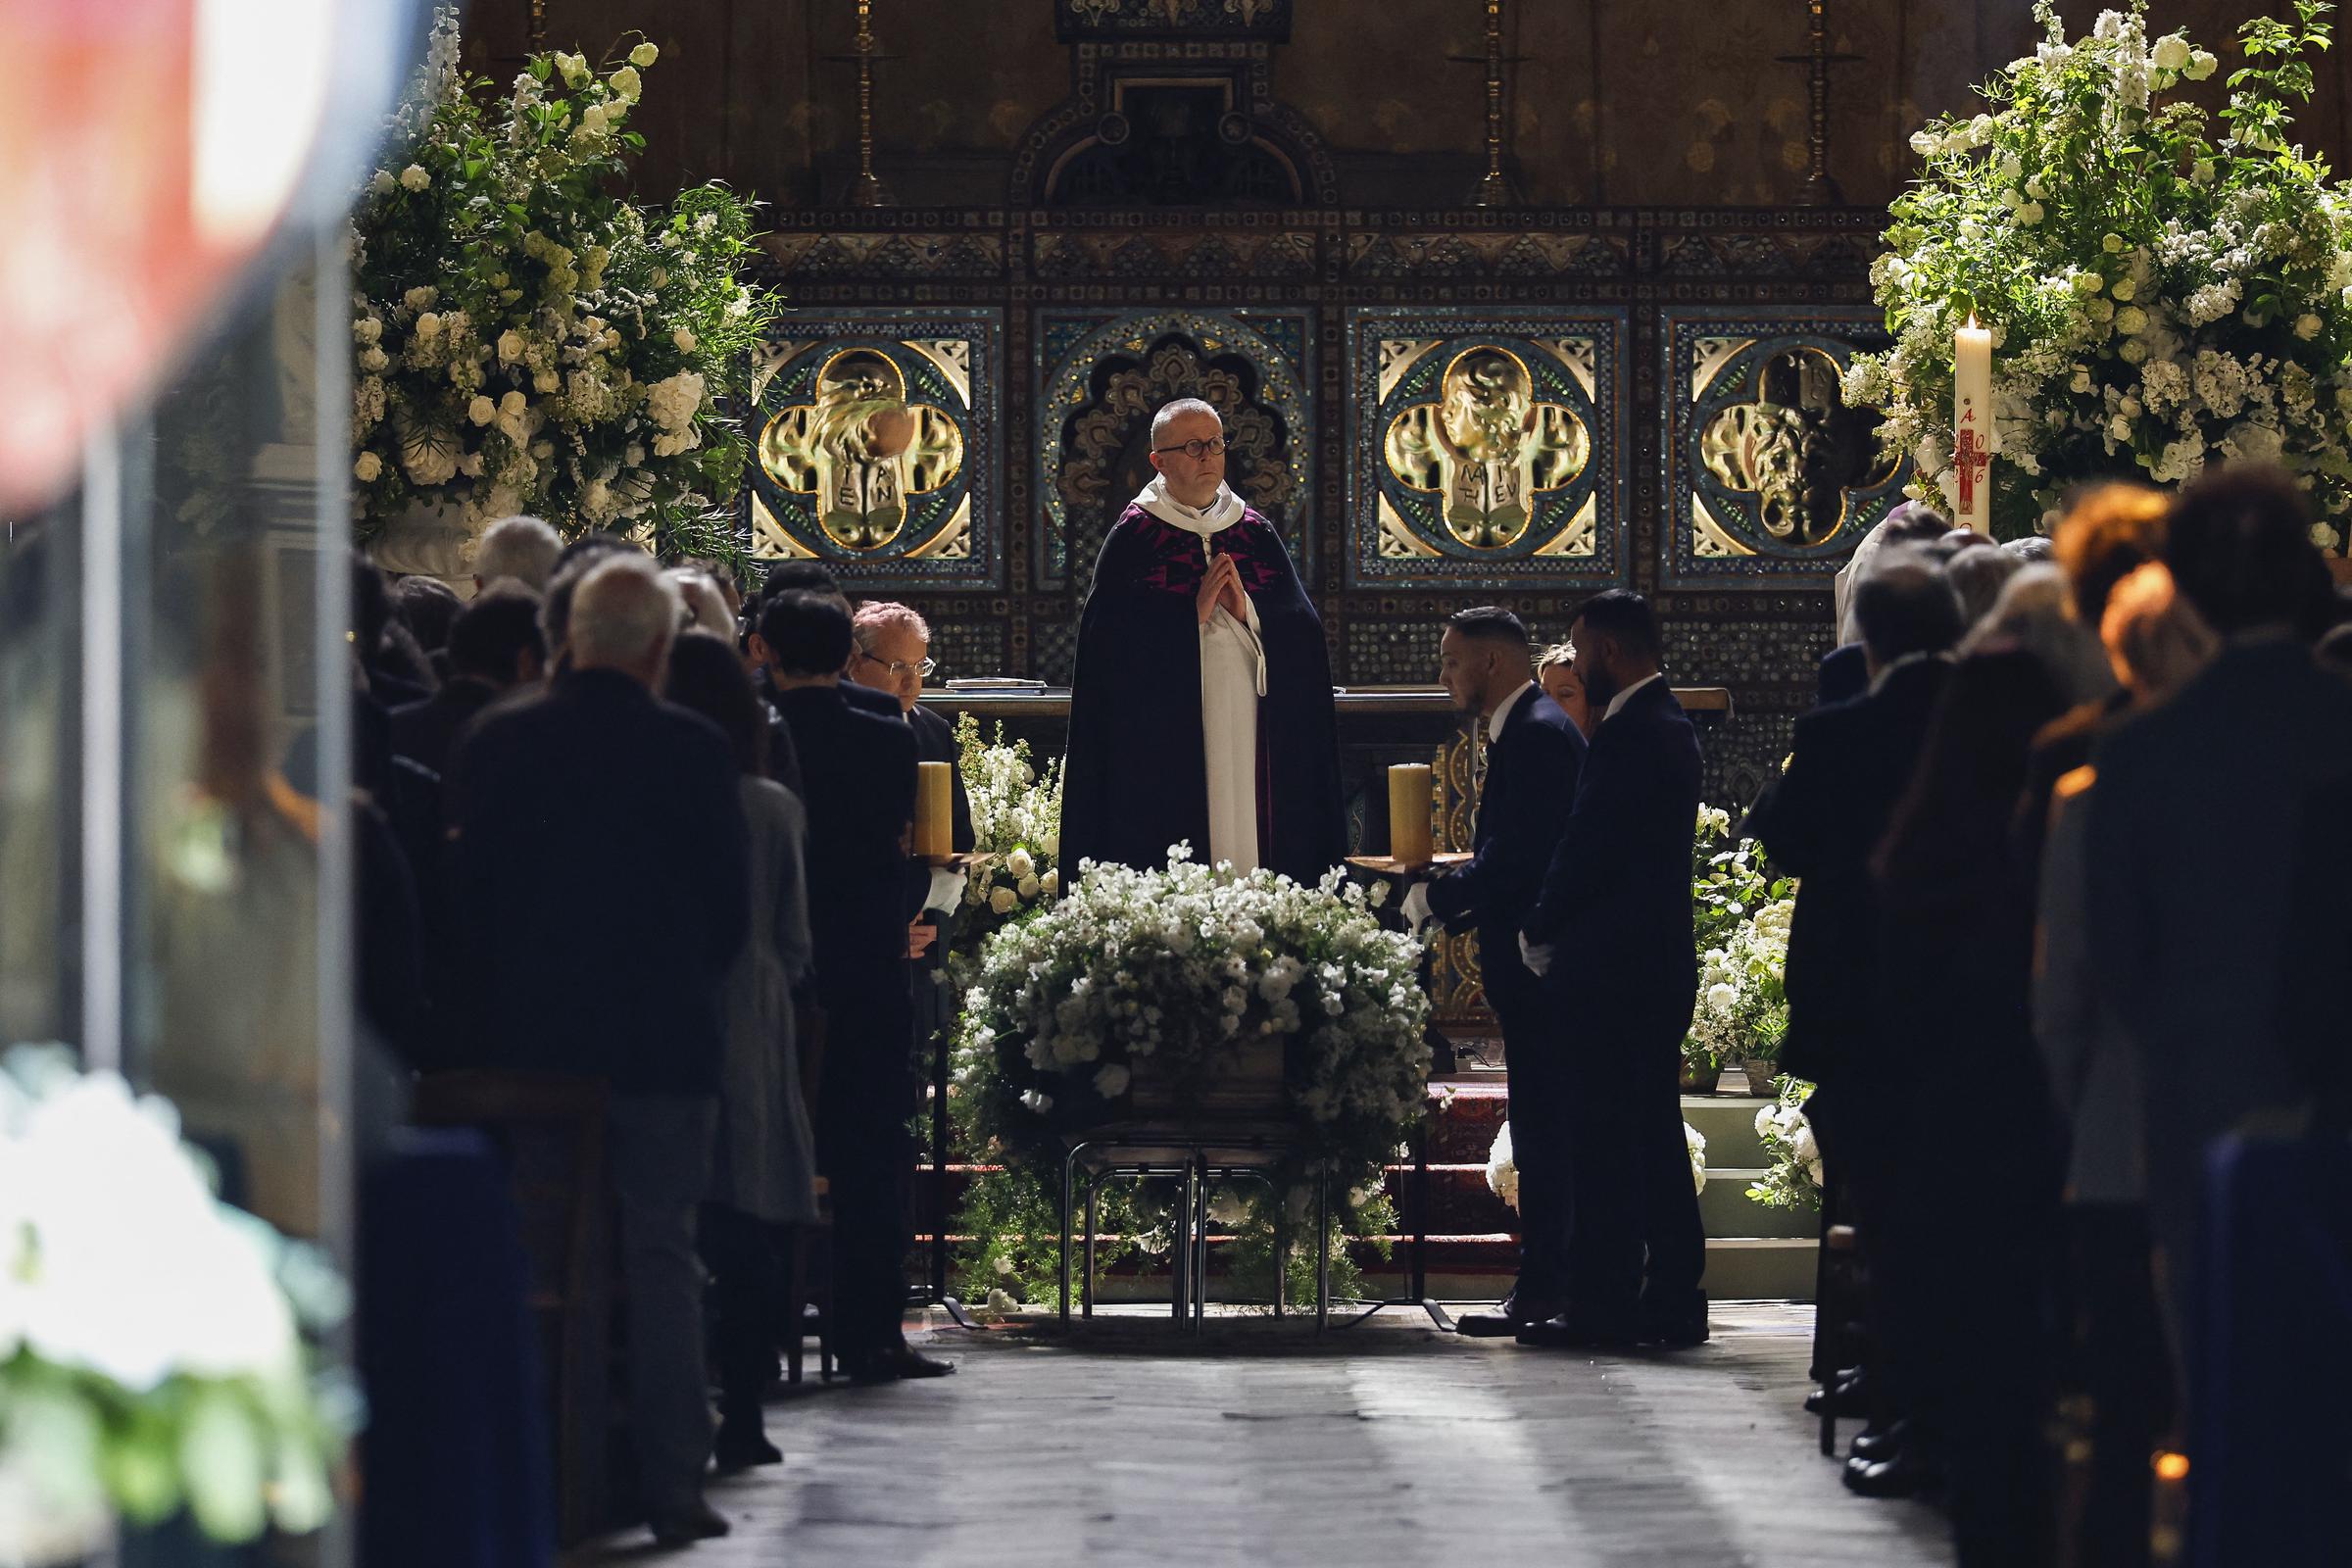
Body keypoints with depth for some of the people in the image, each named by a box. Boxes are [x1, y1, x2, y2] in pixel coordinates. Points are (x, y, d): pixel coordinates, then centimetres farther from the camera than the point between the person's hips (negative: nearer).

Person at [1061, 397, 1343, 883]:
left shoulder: (1257, 534, 12)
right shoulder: (1132, 538, 1)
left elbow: (1302, 632, 5)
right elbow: (1112, 642, -8)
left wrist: (1248, 612, -11)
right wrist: (1194, 615, -12)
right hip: (1167, 746, -3)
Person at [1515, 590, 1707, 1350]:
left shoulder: (1629, 736, -17)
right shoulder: (1670, 725, 15)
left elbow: (1586, 851, -17)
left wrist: (1538, 934, -3)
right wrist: (1552, 925, 15)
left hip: (1614, 971, -10)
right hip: (1658, 964, 10)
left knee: (1605, 1138, -7)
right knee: (1654, 1132, 12)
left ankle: (1602, 1303, -6)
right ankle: (1673, 1299, 14)